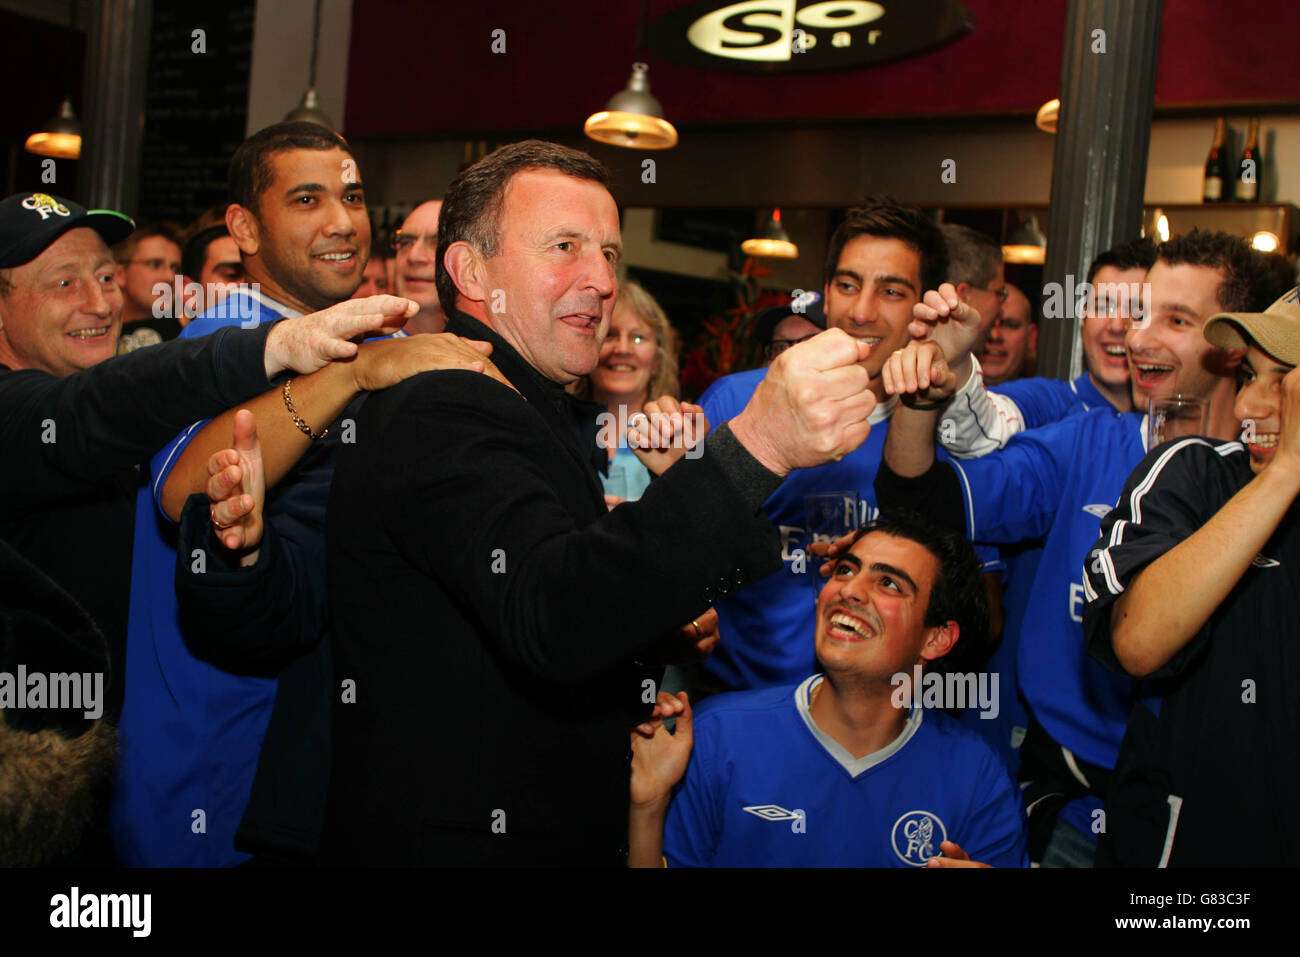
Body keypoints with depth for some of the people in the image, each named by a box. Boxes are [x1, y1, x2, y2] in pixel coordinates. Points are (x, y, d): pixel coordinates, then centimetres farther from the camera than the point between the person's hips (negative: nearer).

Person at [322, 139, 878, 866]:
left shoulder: (550, 416, 13)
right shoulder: (436, 415, -19)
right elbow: (547, 618, -35)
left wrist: (662, 628, -1)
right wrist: (756, 446, -42)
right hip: (456, 842, -9)